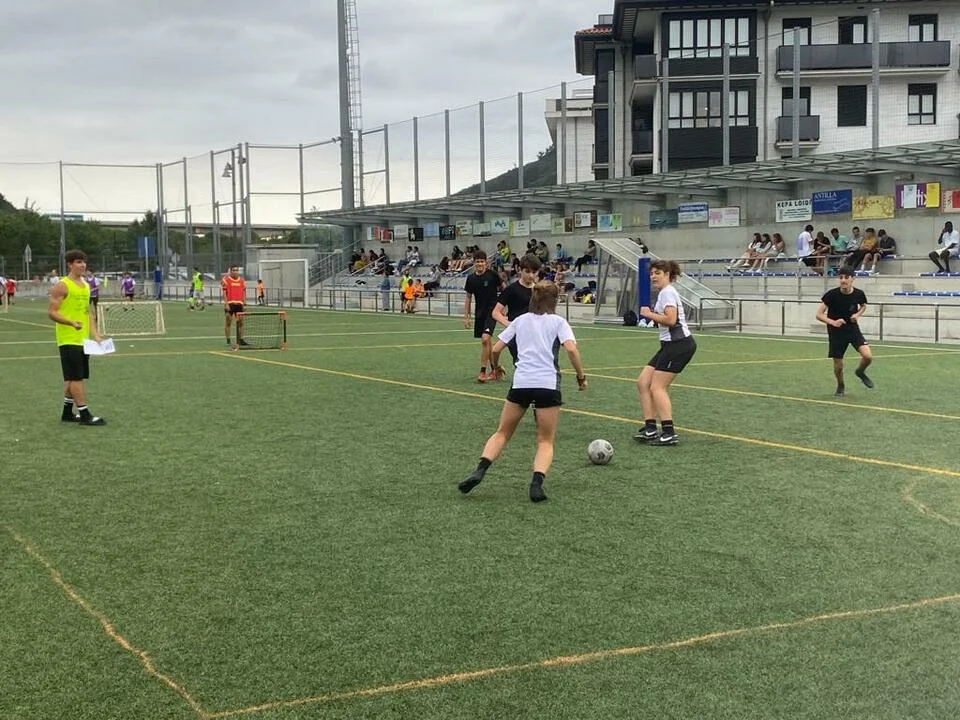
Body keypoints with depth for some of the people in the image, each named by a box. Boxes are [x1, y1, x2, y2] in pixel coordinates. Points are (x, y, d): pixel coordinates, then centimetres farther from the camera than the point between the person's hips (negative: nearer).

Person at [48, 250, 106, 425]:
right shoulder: (62, 286, -10)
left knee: (72, 378, 14)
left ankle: (67, 412, 22)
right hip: (68, 340, -8)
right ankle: (84, 414, -6)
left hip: (83, 339, 8)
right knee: (76, 377, -8)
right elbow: (51, 312, -13)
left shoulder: (85, 285, 14)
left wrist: (95, 334, 10)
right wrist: (72, 322, -27)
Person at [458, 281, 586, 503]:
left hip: (520, 383, 2)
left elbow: (495, 350, 14)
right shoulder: (558, 321, 9)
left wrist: (496, 366, 34)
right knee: (545, 441, 9)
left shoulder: (520, 320, 17)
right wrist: (581, 377, 2)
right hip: (548, 384, -2)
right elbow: (571, 349, -9)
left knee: (502, 433, 15)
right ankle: (537, 482, -16)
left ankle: (479, 471, -8)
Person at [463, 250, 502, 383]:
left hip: (492, 311, -5)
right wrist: (466, 317, 7)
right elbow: (468, 297, 10)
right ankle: (494, 369, 27)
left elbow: (502, 291, 1)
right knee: (487, 342, 13)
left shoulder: (492, 275, -9)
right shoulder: (471, 278, 3)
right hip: (479, 313, 5)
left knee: (485, 339, -19)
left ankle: (483, 372, -12)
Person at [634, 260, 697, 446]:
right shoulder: (664, 292, 19)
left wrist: (649, 314, -14)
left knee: (657, 387, -10)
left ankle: (669, 433, -9)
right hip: (670, 344, 10)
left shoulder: (667, 292, -11)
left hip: (679, 344, -10)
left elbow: (671, 319, -24)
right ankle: (650, 429, 7)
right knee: (643, 382, 6)